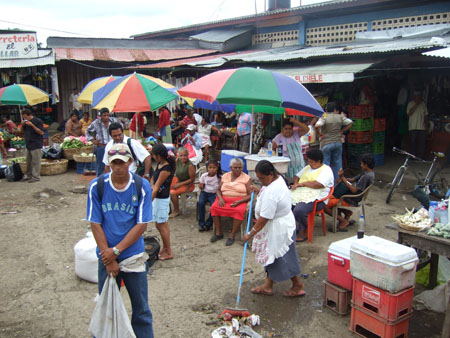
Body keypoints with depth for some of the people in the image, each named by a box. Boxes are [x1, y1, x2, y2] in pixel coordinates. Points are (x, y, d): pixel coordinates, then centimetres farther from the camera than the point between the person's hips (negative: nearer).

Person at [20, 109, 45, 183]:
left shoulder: (38, 121, -9)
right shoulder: (26, 122, 12)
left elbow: (41, 132, -16)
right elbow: (22, 131, 21)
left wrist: (32, 125, -21)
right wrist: (22, 125, 1)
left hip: (36, 145, -8)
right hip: (28, 144, 8)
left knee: (36, 161, -4)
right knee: (29, 161, 15)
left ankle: (36, 177, 0)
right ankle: (28, 175, 25)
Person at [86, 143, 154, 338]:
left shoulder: (142, 186, -9)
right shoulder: (97, 186, -7)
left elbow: (141, 225, -9)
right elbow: (95, 224, -6)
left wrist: (116, 251, -14)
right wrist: (109, 260, -9)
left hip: (134, 255, -1)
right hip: (106, 256, 1)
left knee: (141, 307, 8)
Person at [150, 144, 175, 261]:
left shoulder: (166, 169, -23)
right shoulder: (159, 164, 4)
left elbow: (156, 188, -23)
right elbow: (152, 178, 13)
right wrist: (152, 185, -11)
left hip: (162, 199, -9)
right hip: (158, 197, 9)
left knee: (160, 225, -1)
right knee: (164, 225, 17)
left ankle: (169, 252, 9)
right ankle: (165, 248, 29)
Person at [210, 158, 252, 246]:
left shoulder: (246, 178, 0)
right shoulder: (225, 176, 11)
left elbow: (250, 195, -5)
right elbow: (218, 190, 14)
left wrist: (239, 202, -19)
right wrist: (220, 198, -8)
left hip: (239, 200, -3)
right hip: (224, 199, 4)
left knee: (239, 211, -35)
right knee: (214, 207, -24)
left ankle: (232, 236, -23)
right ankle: (218, 233, -11)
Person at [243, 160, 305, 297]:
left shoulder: (272, 192, -32)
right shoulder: (278, 178, 0)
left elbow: (264, 218, -29)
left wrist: (251, 233, -20)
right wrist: (258, 191, 5)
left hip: (279, 229, -10)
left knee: (284, 259, 5)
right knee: (271, 256, 17)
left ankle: (298, 286, 23)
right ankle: (268, 286, 29)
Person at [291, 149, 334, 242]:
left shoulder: (326, 170, -4)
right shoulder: (308, 167, 23)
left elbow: (318, 184, -19)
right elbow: (297, 176, 32)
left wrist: (302, 183, -10)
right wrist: (295, 184, 8)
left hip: (316, 199, -8)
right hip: (301, 194, 8)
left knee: (299, 210, -33)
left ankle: (304, 231, -5)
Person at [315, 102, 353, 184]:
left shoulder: (324, 118, -10)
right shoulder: (340, 117, 2)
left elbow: (317, 126, -26)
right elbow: (350, 123, 4)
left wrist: (320, 133, -11)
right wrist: (342, 131, 7)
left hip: (326, 143, -4)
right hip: (338, 142, 4)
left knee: (325, 164, 4)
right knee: (337, 163, 13)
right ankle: (337, 181, 19)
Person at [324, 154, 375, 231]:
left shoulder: (366, 176, -23)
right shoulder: (366, 173, 7)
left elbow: (354, 190, -24)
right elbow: (352, 180, 10)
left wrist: (344, 179, -19)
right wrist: (342, 177, -7)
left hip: (351, 200, -10)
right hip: (351, 196, 10)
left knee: (324, 205, -15)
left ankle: (344, 221, -1)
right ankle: (347, 213, 11)